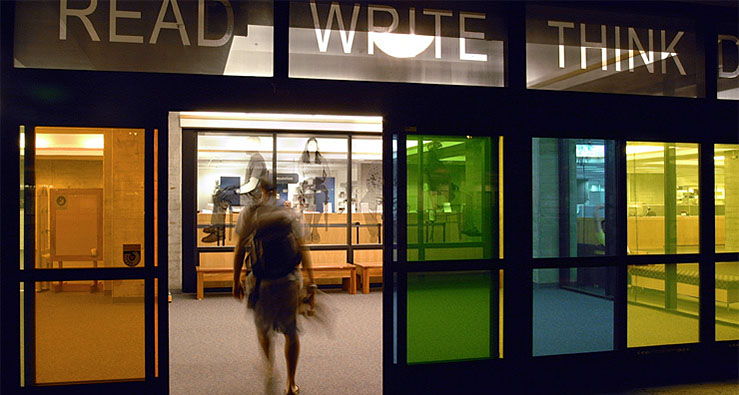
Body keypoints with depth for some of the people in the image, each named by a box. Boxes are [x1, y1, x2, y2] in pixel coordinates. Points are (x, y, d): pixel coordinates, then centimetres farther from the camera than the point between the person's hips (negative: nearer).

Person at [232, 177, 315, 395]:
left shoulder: (248, 214, -2)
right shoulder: (290, 213, -1)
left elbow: (240, 250, -2)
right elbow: (302, 249, -4)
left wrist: (236, 281, 6)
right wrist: (311, 282, -1)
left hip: (261, 280, 0)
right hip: (290, 278, 0)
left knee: (262, 328, 24)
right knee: (291, 332, 10)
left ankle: (270, 368, 31)